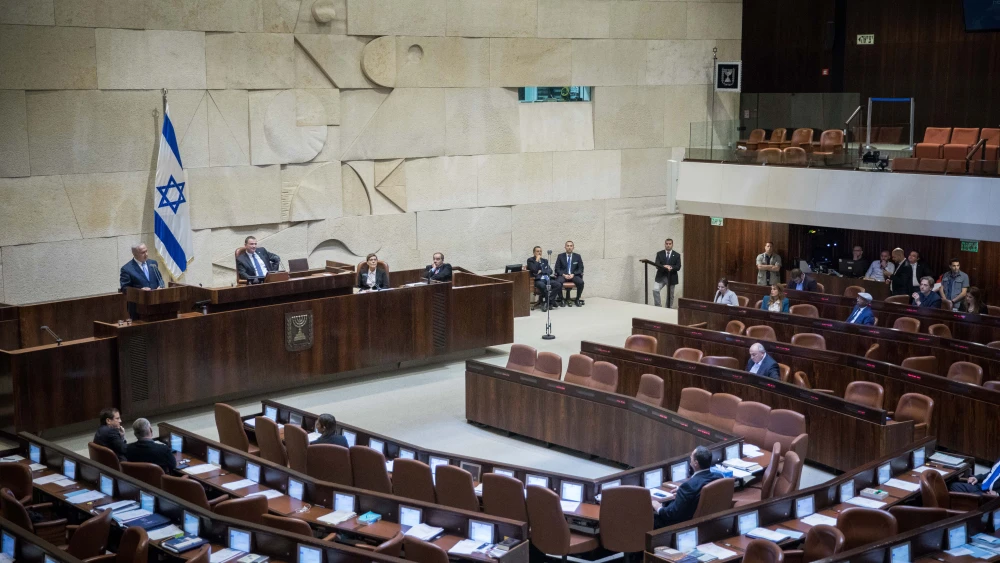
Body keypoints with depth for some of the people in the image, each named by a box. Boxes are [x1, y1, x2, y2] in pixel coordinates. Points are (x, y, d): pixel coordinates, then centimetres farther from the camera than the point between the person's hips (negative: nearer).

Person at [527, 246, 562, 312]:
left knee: (558, 284, -23)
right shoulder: (530, 260, 8)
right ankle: (549, 302, -21)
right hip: (538, 279, -5)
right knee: (542, 285, -41)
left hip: (547, 278, 5)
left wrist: (541, 271, -3)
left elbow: (550, 271, 12)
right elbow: (534, 270, -10)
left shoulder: (545, 261, 24)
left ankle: (548, 301, -19)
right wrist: (537, 260, -4)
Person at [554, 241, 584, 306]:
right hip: (563, 276, -1)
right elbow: (557, 269, 5)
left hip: (574, 276, 1)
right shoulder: (560, 256, 9)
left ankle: (577, 299, -10)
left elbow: (581, 269, 7)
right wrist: (563, 275, -13)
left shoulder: (577, 256, 11)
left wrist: (573, 274, -11)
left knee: (581, 282, -31)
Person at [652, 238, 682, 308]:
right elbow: (657, 265, -8)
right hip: (661, 277, 0)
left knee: (670, 295, 6)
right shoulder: (659, 254, 3)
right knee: (655, 290, -19)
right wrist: (664, 266, -28)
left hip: (671, 277, 0)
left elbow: (678, 267, -6)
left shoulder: (677, 255, 2)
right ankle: (656, 307, -9)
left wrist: (671, 267, -27)